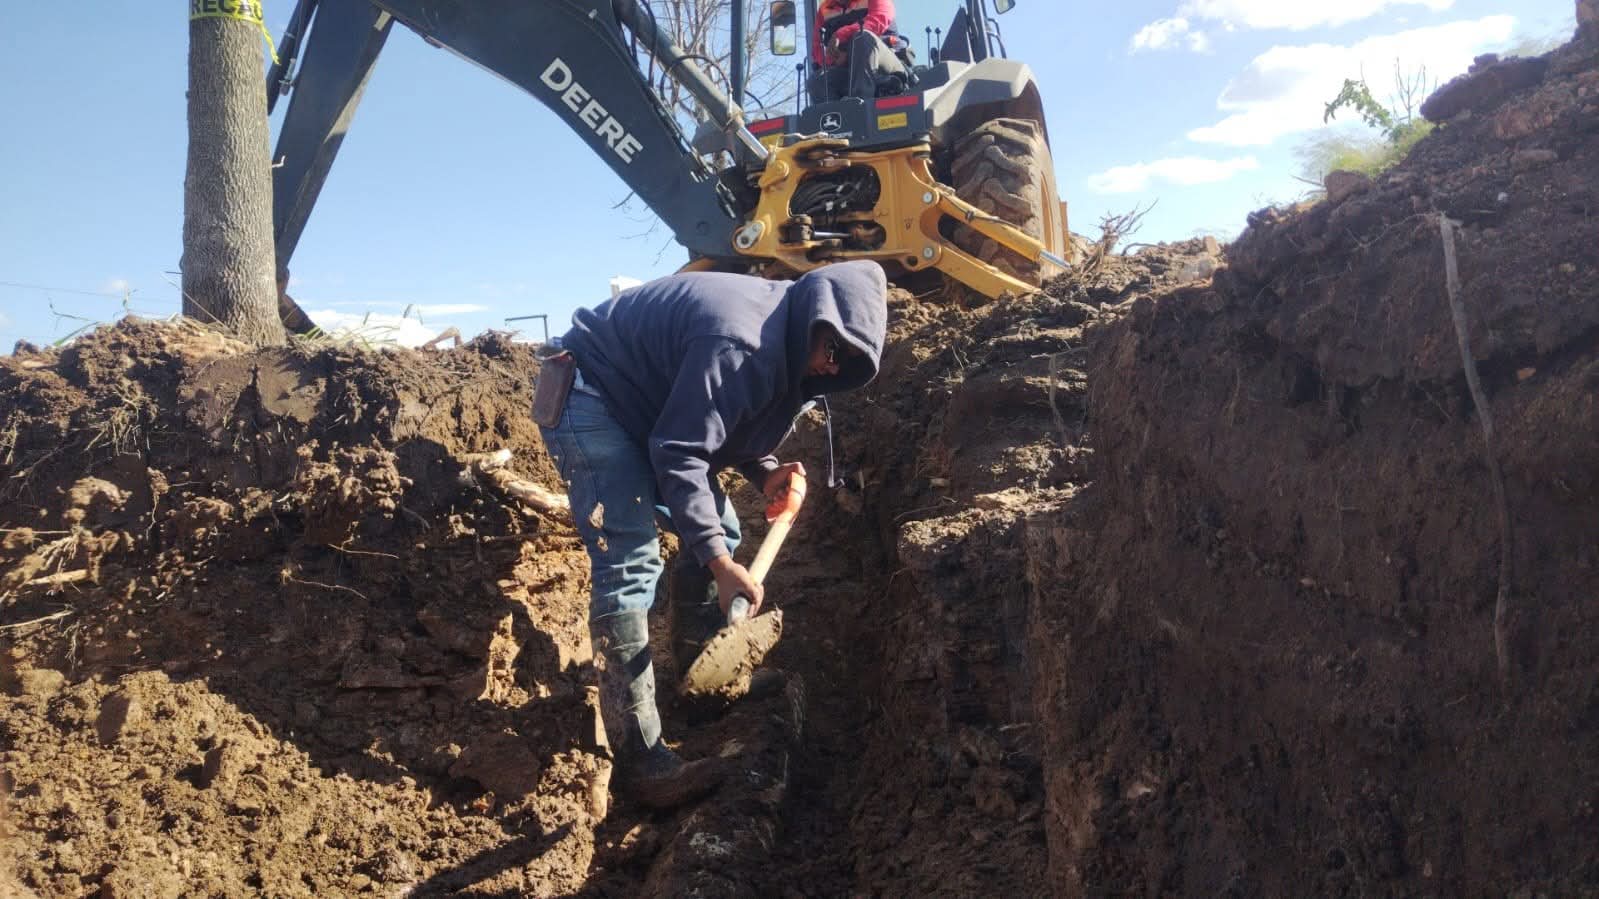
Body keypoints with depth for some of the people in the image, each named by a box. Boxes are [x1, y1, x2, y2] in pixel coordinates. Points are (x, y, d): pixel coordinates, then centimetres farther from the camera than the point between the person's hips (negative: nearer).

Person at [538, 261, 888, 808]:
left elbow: (730, 424, 10)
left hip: (648, 402, 11)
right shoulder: (741, 346, -33)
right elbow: (678, 454, -31)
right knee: (630, 562, -20)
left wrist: (766, 473, -10)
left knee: (717, 532, 13)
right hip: (588, 390, -10)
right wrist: (719, 562, -32)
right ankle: (638, 758, -19)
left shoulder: (791, 349, -1)